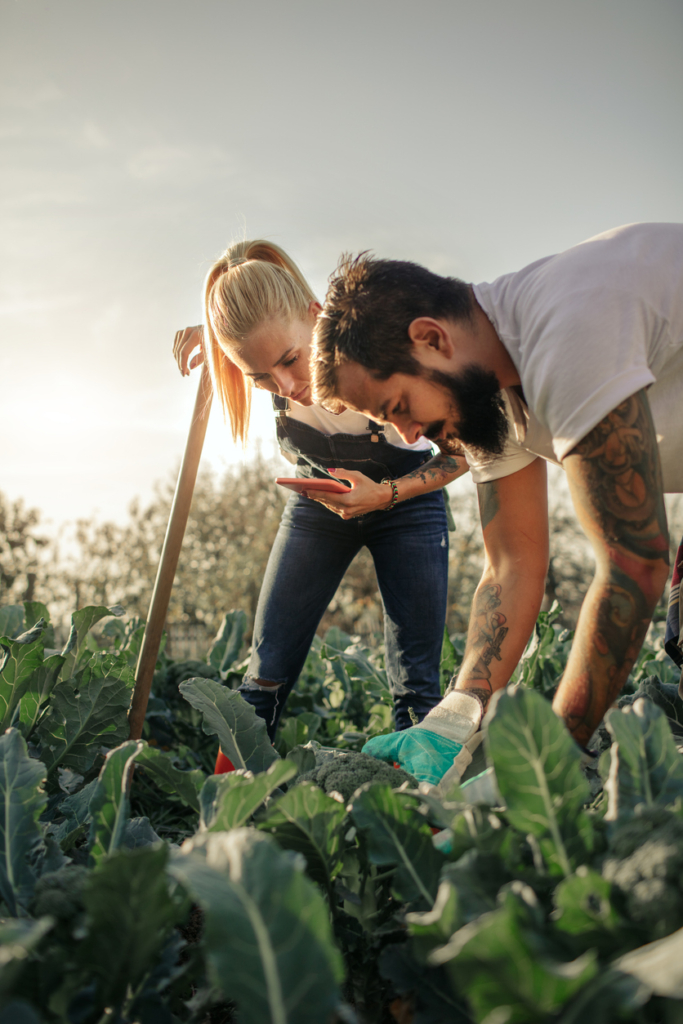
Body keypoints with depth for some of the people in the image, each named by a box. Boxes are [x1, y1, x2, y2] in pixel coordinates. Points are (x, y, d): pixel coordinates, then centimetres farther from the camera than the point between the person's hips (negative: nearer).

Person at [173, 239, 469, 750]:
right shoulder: (264, 349, -26)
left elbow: (462, 453, -17)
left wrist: (387, 494, -33)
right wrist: (208, 333, -18)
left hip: (407, 495, -2)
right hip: (317, 500, 3)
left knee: (417, 685, -9)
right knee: (268, 671, -5)